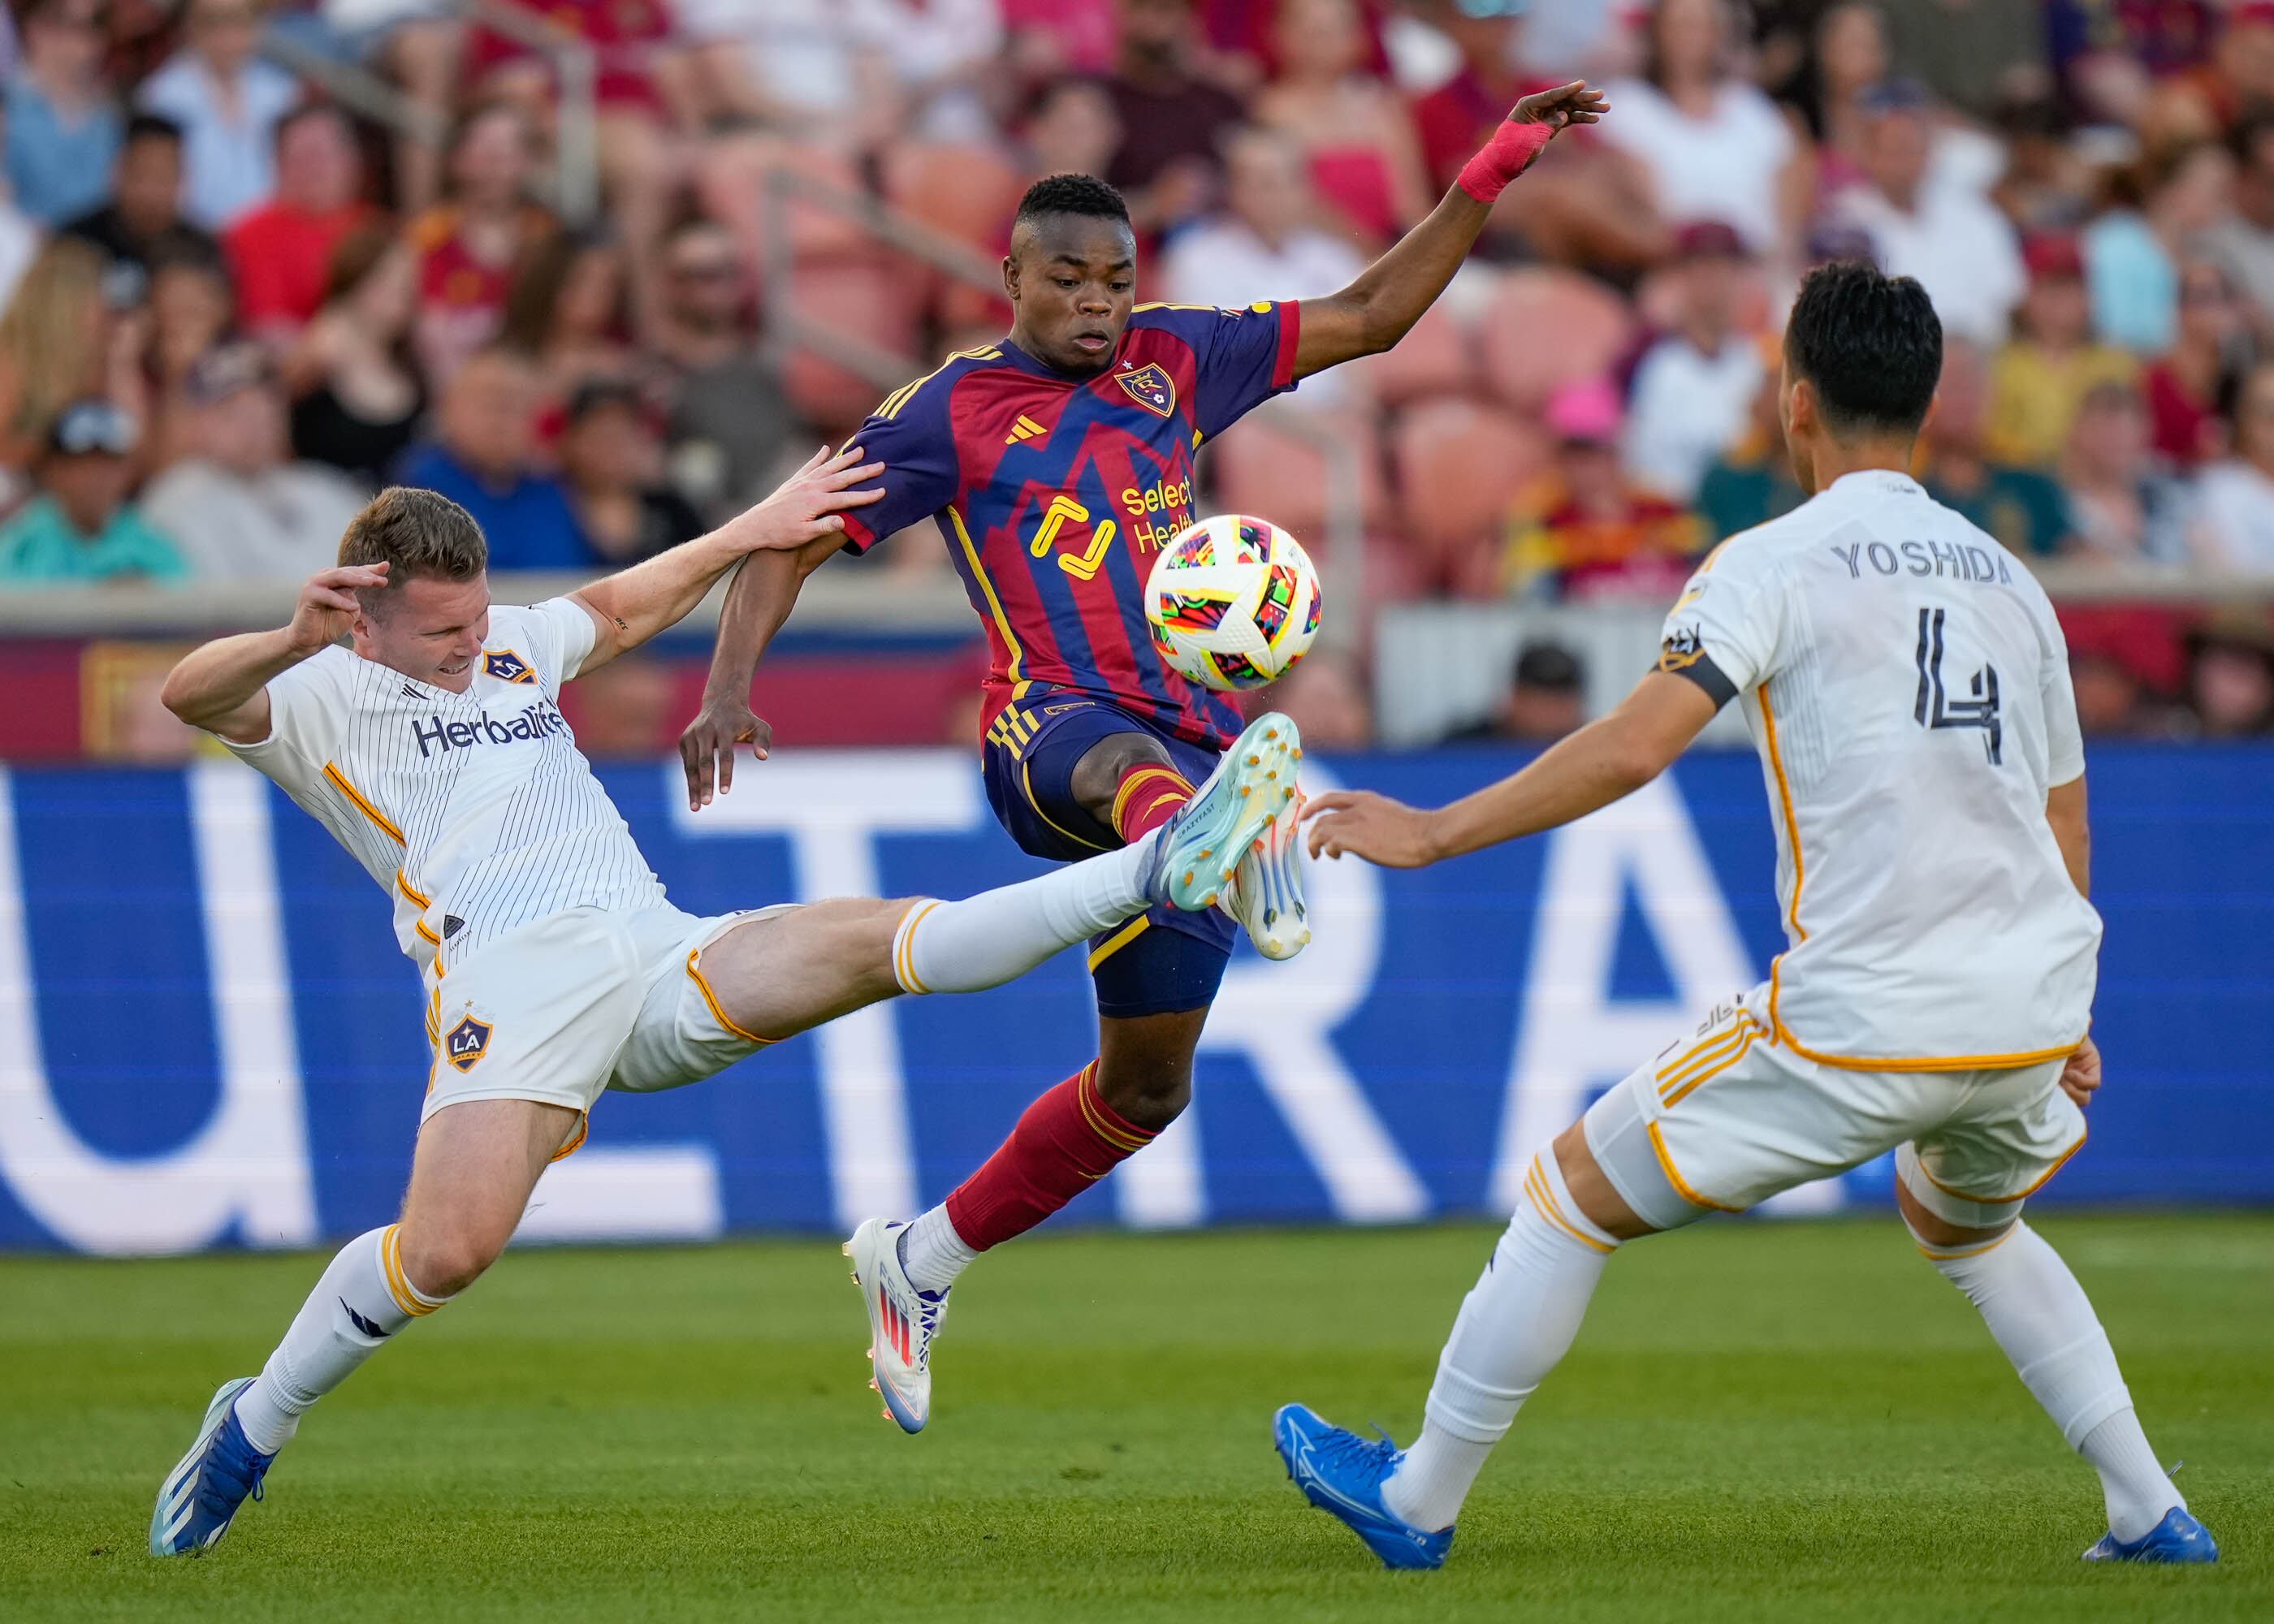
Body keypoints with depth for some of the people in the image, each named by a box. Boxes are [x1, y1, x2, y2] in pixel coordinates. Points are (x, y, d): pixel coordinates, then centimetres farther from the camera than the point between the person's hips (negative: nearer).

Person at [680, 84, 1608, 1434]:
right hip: (1052, 737, -5)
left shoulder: (1168, 360, 14)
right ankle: (1230, 848, -81)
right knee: (1134, 767, -44)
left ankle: (921, 1262, 28)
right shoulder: (951, 413, 2)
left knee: (1145, 1086, 10)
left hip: (1195, 750, 5)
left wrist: (1494, 173, 11)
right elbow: (793, 538, 2)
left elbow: (1369, 317, 18)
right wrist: (731, 687, -14)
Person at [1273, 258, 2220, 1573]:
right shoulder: (2010, 580, 16)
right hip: (2033, 1013, 6)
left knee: (1577, 1189, 11)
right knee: (1964, 1221, 36)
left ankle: (1419, 1500, 18)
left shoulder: (1777, 565, -3)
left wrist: (1433, 833, -11)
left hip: (1864, 1026, -6)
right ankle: (2152, 1513, 25)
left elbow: (1636, 745, -16)